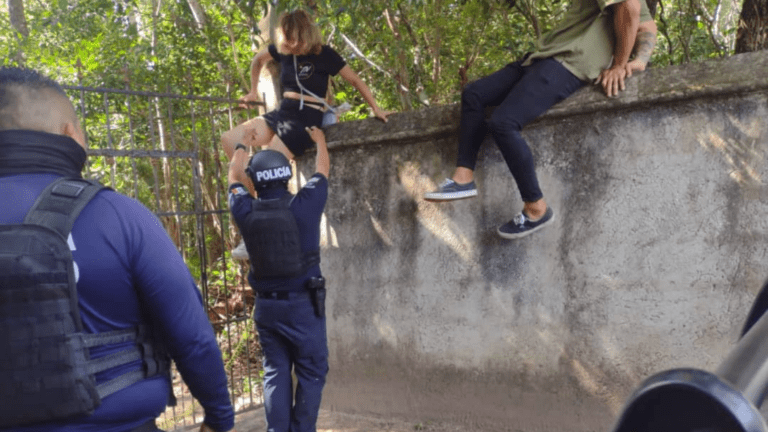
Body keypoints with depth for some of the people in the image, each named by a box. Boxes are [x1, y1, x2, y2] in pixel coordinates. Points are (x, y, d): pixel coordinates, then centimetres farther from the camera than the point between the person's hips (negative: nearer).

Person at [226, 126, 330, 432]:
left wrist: (240, 146, 37)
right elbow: (323, 171, 9)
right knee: (311, 372, 7)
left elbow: (234, 178, 18)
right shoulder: (304, 205, -10)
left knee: (275, 372, 14)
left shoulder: (246, 211, -4)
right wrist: (319, 140, 29)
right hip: (302, 304, -3)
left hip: (266, 305, 4)